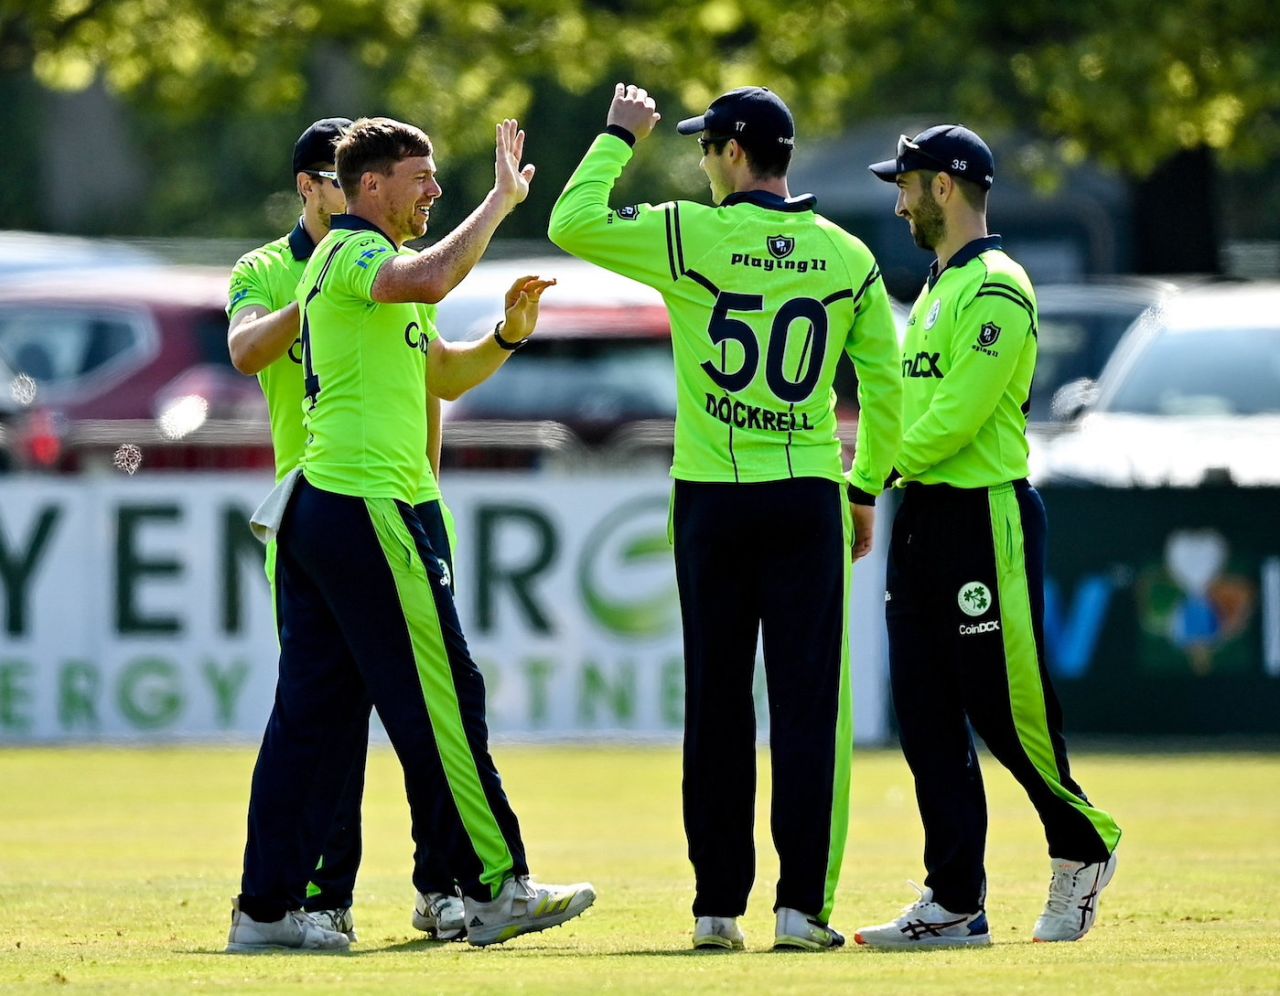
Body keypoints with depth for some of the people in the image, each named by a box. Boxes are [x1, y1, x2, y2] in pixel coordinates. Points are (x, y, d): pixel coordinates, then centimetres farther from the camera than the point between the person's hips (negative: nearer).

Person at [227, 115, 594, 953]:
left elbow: (441, 376, 25)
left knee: (313, 710, 8)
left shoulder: (350, 262, 23)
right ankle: (495, 888, -4)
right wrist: (502, 200, -23)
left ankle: (268, 907, 6)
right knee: (439, 698, -6)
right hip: (366, 505, -10)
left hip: (314, 506, 10)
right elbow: (428, 280, -32)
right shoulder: (355, 252, -8)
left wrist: (508, 334, 8)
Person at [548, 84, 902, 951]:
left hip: (711, 498, -1)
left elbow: (573, 224, -1)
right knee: (809, 704, 1)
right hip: (810, 495, 1)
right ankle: (803, 905, -5)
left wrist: (618, 139, 12)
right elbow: (885, 386, 6)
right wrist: (867, 490, 16)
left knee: (718, 706, 6)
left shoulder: (692, 236, -7)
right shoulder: (847, 255, 3)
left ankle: (719, 905, 8)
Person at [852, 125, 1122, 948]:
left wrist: (888, 465, -9)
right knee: (927, 715, 5)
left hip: (985, 516, -10)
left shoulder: (996, 288, -13)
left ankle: (1085, 848, 15)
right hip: (923, 517, 10)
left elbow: (959, 414, -19)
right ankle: (955, 902, 6)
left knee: (1006, 703, -6)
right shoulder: (938, 288, 18)